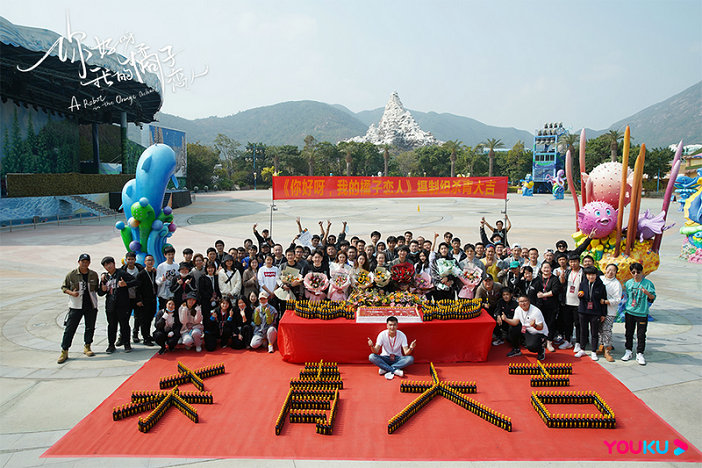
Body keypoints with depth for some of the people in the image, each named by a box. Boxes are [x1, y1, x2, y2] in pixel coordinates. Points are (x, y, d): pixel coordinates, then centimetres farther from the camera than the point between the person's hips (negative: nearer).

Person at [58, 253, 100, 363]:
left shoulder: (94, 275, 6)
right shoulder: (71, 275, -2)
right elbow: (63, 287, 5)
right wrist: (71, 292, -12)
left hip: (91, 305, 3)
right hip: (76, 306, -3)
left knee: (90, 327, 11)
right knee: (70, 328, -5)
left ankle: (87, 347, 27)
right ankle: (64, 351, 1)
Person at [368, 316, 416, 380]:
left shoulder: (402, 335, -11)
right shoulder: (382, 334, -12)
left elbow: (406, 353, -16)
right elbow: (376, 351, -17)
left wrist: (411, 348, -38)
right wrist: (372, 346, -40)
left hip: (397, 359, 1)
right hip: (385, 358, 0)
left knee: (410, 359, -29)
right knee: (371, 357, -29)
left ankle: (384, 369, -27)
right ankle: (395, 370, -31)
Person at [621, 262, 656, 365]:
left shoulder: (648, 283, -4)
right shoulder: (628, 283, 7)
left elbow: (653, 297, -7)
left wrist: (648, 293, -27)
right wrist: (625, 307, 12)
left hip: (642, 313, -3)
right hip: (629, 312, 4)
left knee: (641, 335, 1)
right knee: (628, 333, 11)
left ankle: (640, 354, 11)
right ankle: (628, 351, 23)